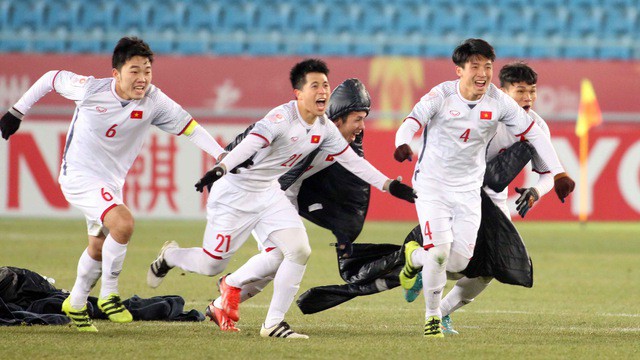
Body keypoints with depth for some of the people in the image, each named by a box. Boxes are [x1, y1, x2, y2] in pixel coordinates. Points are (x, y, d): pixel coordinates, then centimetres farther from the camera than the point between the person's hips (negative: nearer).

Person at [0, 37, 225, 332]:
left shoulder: (154, 101, -14)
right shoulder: (90, 89, -20)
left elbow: (188, 127, -7)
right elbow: (51, 78, -4)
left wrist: (222, 157, -15)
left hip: (111, 182, 6)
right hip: (79, 176, -6)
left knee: (99, 248, 20)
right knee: (123, 222, -27)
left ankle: (76, 304, 43)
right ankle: (108, 294, -11)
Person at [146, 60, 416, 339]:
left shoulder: (325, 129, -2)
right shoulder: (282, 117, -26)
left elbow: (352, 160, 9)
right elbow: (250, 144, -41)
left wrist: (388, 185, 6)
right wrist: (221, 168, -57)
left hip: (269, 193, 7)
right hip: (235, 193, -7)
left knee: (299, 251, -10)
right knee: (211, 265, -1)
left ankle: (273, 323, 4)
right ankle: (168, 257, 34)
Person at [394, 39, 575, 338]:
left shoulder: (499, 102, -8)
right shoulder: (441, 96, -16)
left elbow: (534, 133, -2)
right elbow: (412, 122, -29)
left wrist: (558, 173, -8)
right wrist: (402, 144, -53)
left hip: (468, 189, 3)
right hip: (432, 183, -3)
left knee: (459, 261, -3)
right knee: (439, 251, -16)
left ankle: (415, 257, 31)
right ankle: (432, 316, 7)